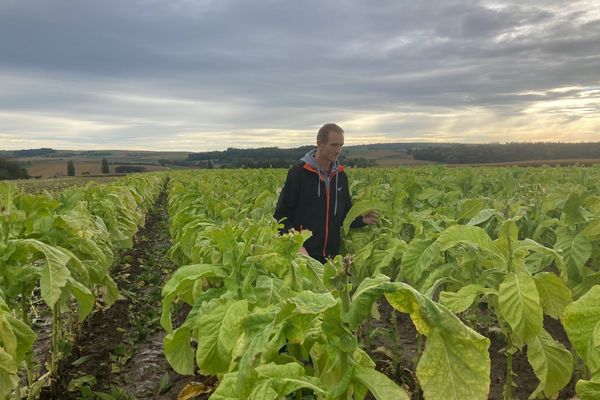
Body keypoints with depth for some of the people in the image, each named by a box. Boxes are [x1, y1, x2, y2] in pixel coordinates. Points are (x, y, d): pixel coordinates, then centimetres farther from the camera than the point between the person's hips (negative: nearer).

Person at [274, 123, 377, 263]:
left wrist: (362, 220, -4)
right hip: (304, 254, -5)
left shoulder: (341, 176, 8)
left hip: (332, 255, 5)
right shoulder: (298, 173, -9)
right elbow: (281, 215, -9)